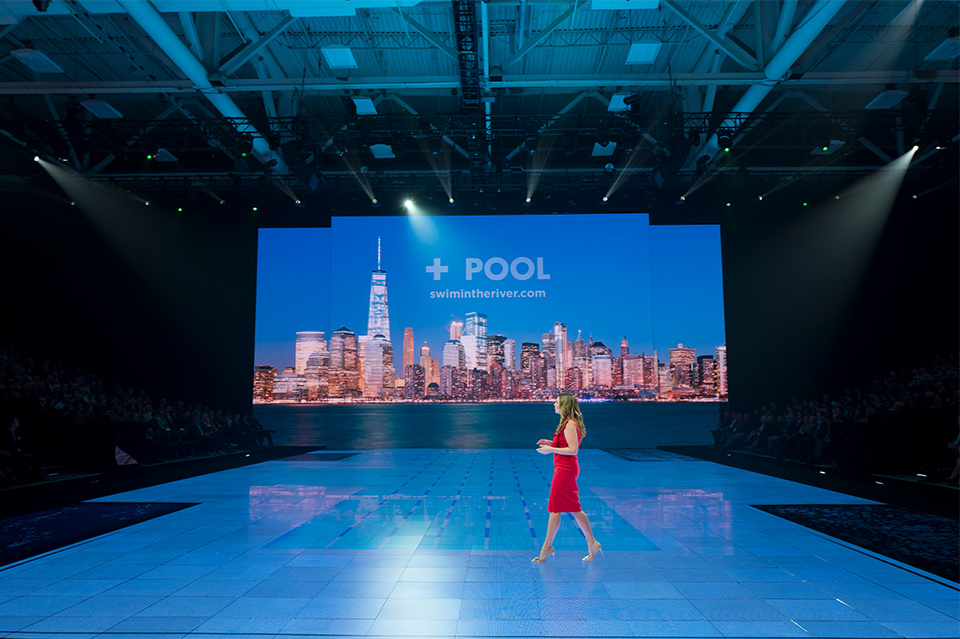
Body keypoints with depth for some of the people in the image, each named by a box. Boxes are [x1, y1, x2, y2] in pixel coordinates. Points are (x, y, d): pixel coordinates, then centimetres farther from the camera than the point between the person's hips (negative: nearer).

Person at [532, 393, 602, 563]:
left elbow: (573, 450, -22)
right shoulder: (570, 423, 14)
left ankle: (547, 547, 6)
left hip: (565, 469, -10)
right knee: (574, 508, 13)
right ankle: (592, 543, 18)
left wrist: (551, 449, -18)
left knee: (555, 509, -2)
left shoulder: (570, 424, -17)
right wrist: (551, 443, 14)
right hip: (567, 468, 10)